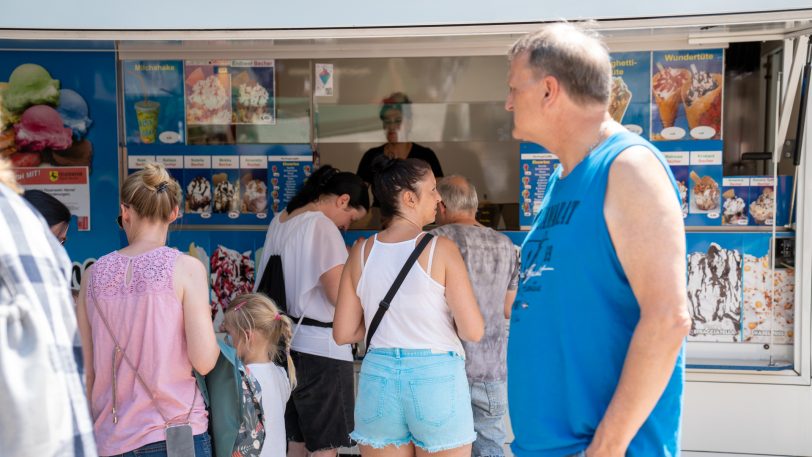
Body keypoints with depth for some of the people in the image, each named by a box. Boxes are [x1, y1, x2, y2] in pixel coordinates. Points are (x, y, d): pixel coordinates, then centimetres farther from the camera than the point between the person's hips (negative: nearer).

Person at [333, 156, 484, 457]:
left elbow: (343, 333, 5)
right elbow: (473, 331, -10)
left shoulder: (362, 252, 2)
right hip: (436, 380, -3)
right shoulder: (440, 249, -9)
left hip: (378, 379, 4)